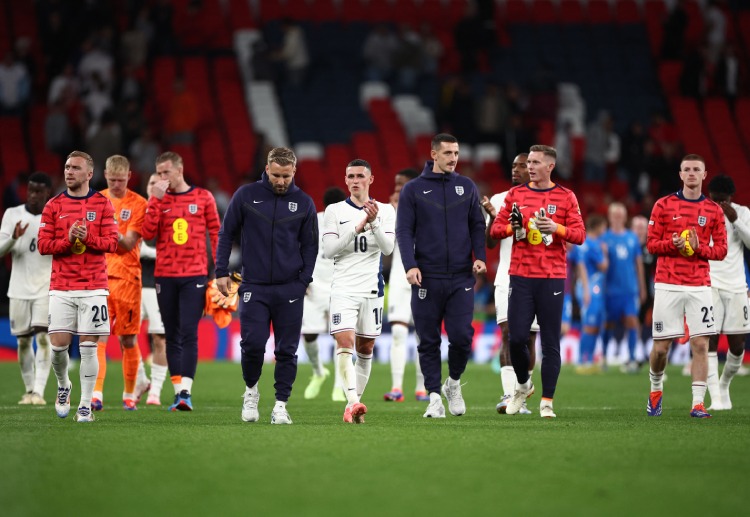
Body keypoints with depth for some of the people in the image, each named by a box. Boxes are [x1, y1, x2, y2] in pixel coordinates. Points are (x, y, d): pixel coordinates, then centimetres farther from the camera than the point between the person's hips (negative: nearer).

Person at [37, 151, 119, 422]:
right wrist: (68, 240, -15)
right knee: (58, 344, -4)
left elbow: (112, 242, -2)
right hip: (61, 288, 1)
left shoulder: (102, 204, 4)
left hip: (93, 287, -1)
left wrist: (88, 238, -18)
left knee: (88, 346, -4)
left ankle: (85, 405, 3)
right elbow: (43, 244, 1)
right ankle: (63, 386, 26)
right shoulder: (54, 205, 7)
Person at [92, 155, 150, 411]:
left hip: (126, 277, -2)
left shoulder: (138, 204, -1)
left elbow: (129, 243, -10)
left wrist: (115, 235, -28)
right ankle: (96, 394, -15)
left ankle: (130, 394, 17)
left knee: (128, 339, 4)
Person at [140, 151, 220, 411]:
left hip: (194, 275, -3)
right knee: (172, 336, 4)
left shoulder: (203, 197, 4)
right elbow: (147, 232, -4)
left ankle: (186, 392, -15)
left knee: (188, 333, -11)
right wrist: (156, 199, -9)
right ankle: (178, 392, 7)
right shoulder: (159, 199, 9)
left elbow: (216, 234, 6)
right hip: (165, 276, 3)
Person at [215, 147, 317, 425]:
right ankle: (251, 390, 17)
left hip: (290, 290, 1)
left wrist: (304, 280, 1)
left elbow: (310, 245, 11)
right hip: (254, 287, -1)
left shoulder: (304, 203, 4)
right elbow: (226, 234, 7)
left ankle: (281, 405, 9)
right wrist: (221, 272, 2)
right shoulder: (246, 195, 0)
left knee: (287, 350, 1)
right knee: (253, 344, -9)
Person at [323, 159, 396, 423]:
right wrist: (358, 227, -15)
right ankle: (353, 401, -29)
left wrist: (374, 222, -21)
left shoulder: (385, 211, 6)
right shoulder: (335, 211, 4)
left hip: (371, 288, 2)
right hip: (343, 288, -2)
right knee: (344, 343, -18)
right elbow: (328, 250, -6)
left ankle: (352, 405, 17)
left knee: (365, 349, 7)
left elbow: (388, 248, -6)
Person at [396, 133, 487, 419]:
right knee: (429, 341, 1)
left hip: (461, 277, 1)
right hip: (427, 278, -1)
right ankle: (435, 397, 9)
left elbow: (477, 225, 12)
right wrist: (410, 265, -13)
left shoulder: (467, 187, 10)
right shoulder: (413, 189, 3)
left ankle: (453, 383, 18)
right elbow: (404, 231, 0)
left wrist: (480, 257, -4)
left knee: (461, 336, -7)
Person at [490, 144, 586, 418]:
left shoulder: (565, 197, 5)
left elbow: (579, 234, 1)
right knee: (516, 337, -5)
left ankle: (547, 402, 3)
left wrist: (557, 228, -17)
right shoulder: (516, 194, 10)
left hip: (552, 278, -2)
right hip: (521, 277, 2)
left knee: (550, 342, -3)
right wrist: (512, 227, -10)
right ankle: (523, 385, 22)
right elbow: (495, 228, 11)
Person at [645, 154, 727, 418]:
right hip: (668, 285, -1)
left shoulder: (714, 210, 7)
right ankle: (655, 390, 27)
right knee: (660, 347, 0)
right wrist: (673, 244, -15)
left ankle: (698, 404, -4)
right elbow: (651, 243, 4)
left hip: (699, 287, 1)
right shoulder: (663, 205, 4)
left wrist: (699, 247, -12)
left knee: (700, 344, -7)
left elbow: (721, 250, 7)